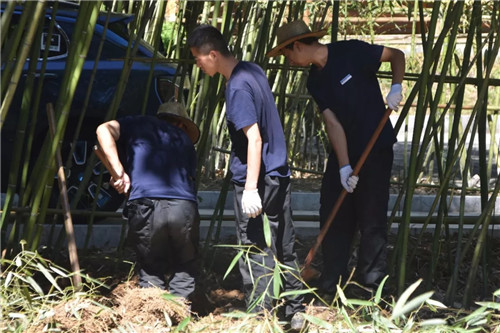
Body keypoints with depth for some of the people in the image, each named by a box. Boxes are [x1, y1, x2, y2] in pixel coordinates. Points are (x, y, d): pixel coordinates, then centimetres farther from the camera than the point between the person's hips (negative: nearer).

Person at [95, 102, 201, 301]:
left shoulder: (138, 124, 24)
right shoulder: (185, 139, 31)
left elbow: (104, 130, 6)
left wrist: (119, 171, 2)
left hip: (145, 205, -1)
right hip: (184, 208, 1)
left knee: (151, 272, 12)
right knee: (185, 272, 16)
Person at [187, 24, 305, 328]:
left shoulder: (237, 88, -19)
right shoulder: (254, 70, 9)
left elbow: (254, 137, -24)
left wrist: (250, 188, -25)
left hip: (257, 179, -9)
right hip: (279, 175, 9)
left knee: (256, 253, -2)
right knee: (284, 248, 15)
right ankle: (296, 312, 23)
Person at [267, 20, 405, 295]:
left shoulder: (352, 53, -11)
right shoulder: (315, 81, 4)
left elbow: (397, 56, 0)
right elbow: (332, 123, -5)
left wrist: (396, 87, -17)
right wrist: (344, 167, -15)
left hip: (376, 149, -6)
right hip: (343, 153, 6)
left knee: (372, 219, -5)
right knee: (333, 218, 5)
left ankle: (371, 287, 1)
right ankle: (329, 287, 13)